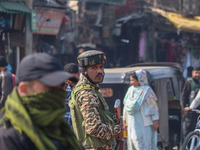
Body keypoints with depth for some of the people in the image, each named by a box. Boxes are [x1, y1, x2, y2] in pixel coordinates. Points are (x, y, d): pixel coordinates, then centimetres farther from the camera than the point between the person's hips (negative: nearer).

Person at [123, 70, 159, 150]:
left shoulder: (146, 90, -7)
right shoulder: (130, 90, 9)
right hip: (132, 124, 6)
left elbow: (153, 106, -7)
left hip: (144, 123, -6)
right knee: (133, 143, 6)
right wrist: (124, 121, 16)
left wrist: (155, 121, -10)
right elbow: (126, 107, 15)